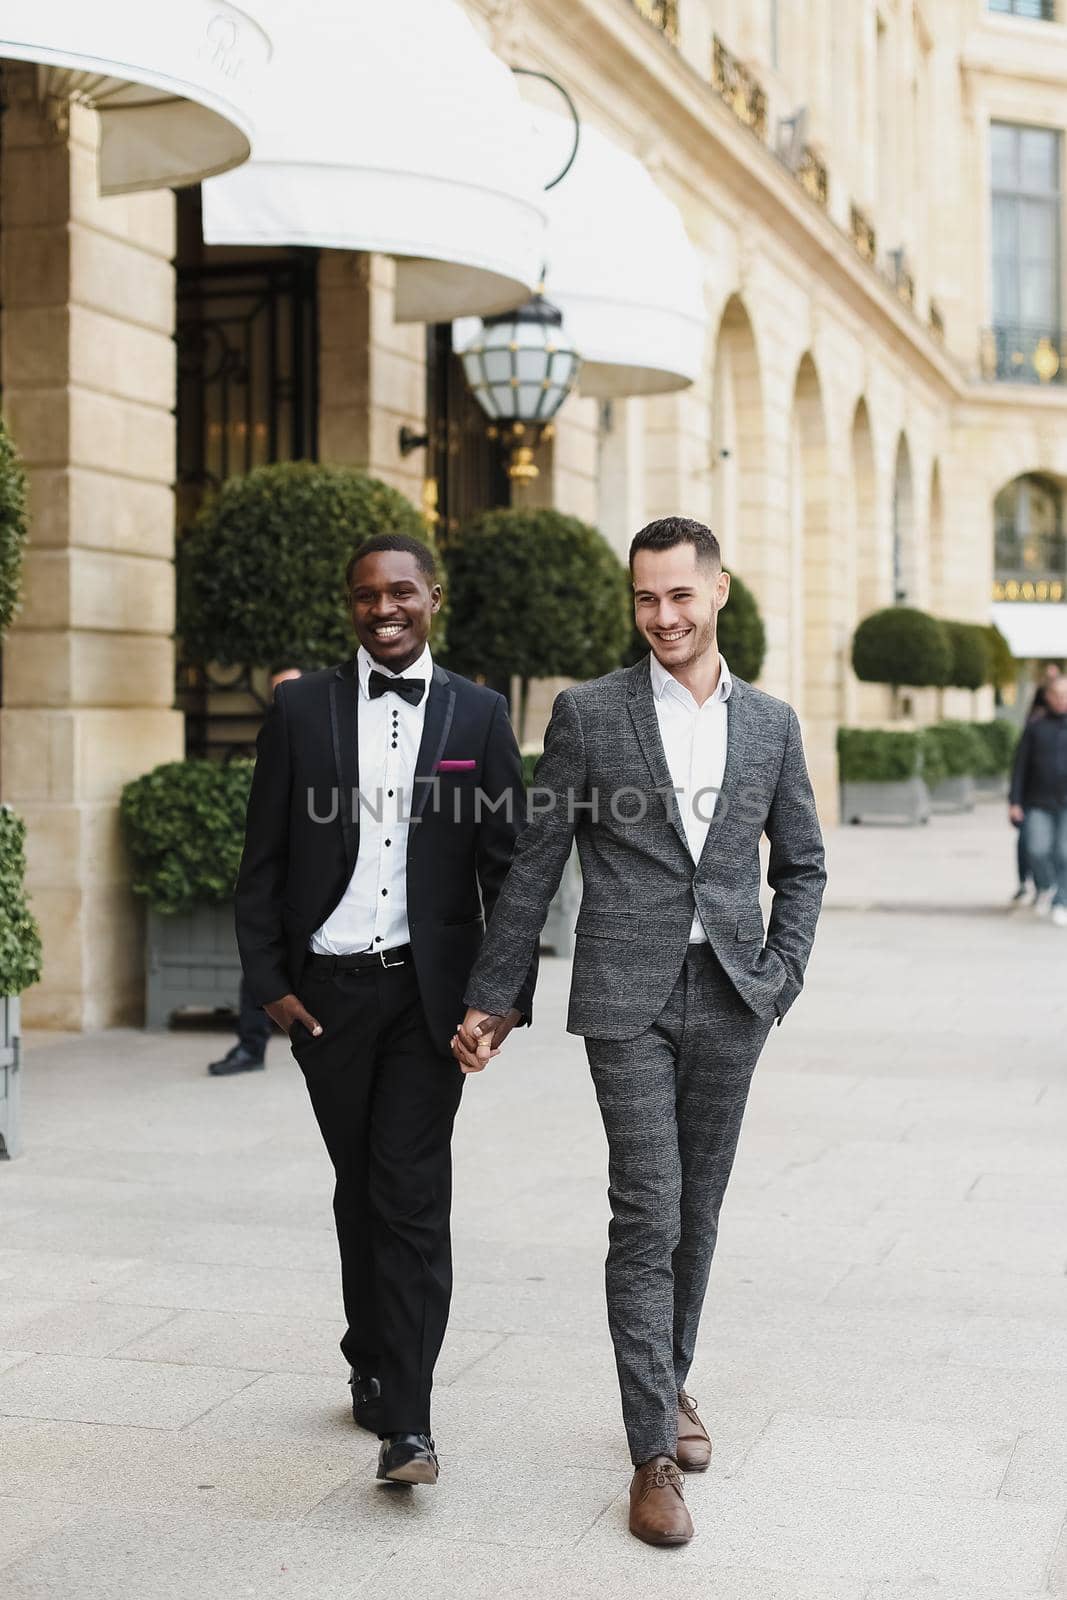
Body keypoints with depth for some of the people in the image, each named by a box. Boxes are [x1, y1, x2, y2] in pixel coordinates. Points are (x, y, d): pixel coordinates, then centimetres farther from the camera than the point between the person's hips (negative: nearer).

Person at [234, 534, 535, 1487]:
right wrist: (270, 982, -1)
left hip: (428, 989, -1)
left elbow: (508, 866, 4)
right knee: (360, 1188, 13)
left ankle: (406, 1421, -6)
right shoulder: (301, 710, 5)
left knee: (411, 1196, -7)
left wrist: (511, 995, -2)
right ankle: (373, 1363, 32)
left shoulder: (478, 714, 4)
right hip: (327, 992, 2)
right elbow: (263, 862, 6)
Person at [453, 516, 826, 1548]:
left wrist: (782, 977, 3)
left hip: (730, 1000, 3)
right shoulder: (588, 713, 0)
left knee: (696, 1212, 12)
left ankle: (671, 1383, 33)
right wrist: (488, 999, 3)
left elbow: (801, 865, 16)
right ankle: (654, 1452, 0)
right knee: (646, 1215, -7)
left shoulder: (771, 723, 8)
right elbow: (534, 868, 3)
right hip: (628, 998, -3)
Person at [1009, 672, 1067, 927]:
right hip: (1039, 804, 0)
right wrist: (1014, 801, -2)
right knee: (1037, 850, -11)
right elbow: (1020, 766, 3)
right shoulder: (1035, 728, 3)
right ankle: (1046, 887, 18)